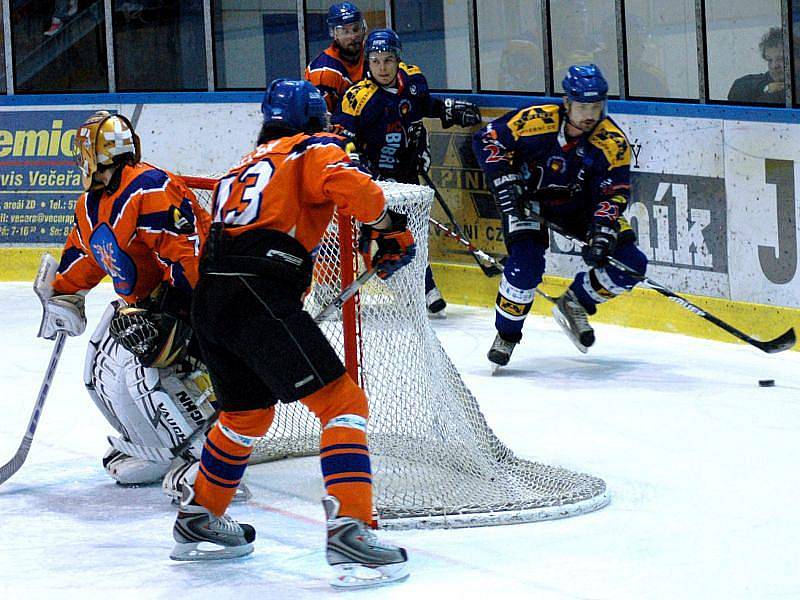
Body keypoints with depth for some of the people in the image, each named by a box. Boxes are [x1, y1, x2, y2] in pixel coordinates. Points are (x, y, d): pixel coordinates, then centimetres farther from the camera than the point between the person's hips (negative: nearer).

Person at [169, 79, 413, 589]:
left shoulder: (245, 166, 31)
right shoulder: (315, 148, 9)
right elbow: (346, 184, -14)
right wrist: (389, 227, 1)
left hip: (209, 300, 8)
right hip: (260, 300, -8)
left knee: (247, 414, 29)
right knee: (343, 402, -8)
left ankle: (198, 521, 39)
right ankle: (348, 530, -21)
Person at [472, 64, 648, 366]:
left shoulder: (613, 142, -22)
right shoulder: (535, 121, -28)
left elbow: (614, 193, -19)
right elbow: (487, 139, -16)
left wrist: (602, 231, -34)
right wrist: (505, 181, -23)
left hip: (578, 203, 3)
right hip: (529, 196, -3)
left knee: (630, 262, -10)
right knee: (527, 263, -25)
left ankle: (575, 303, 13)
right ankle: (506, 334, -2)